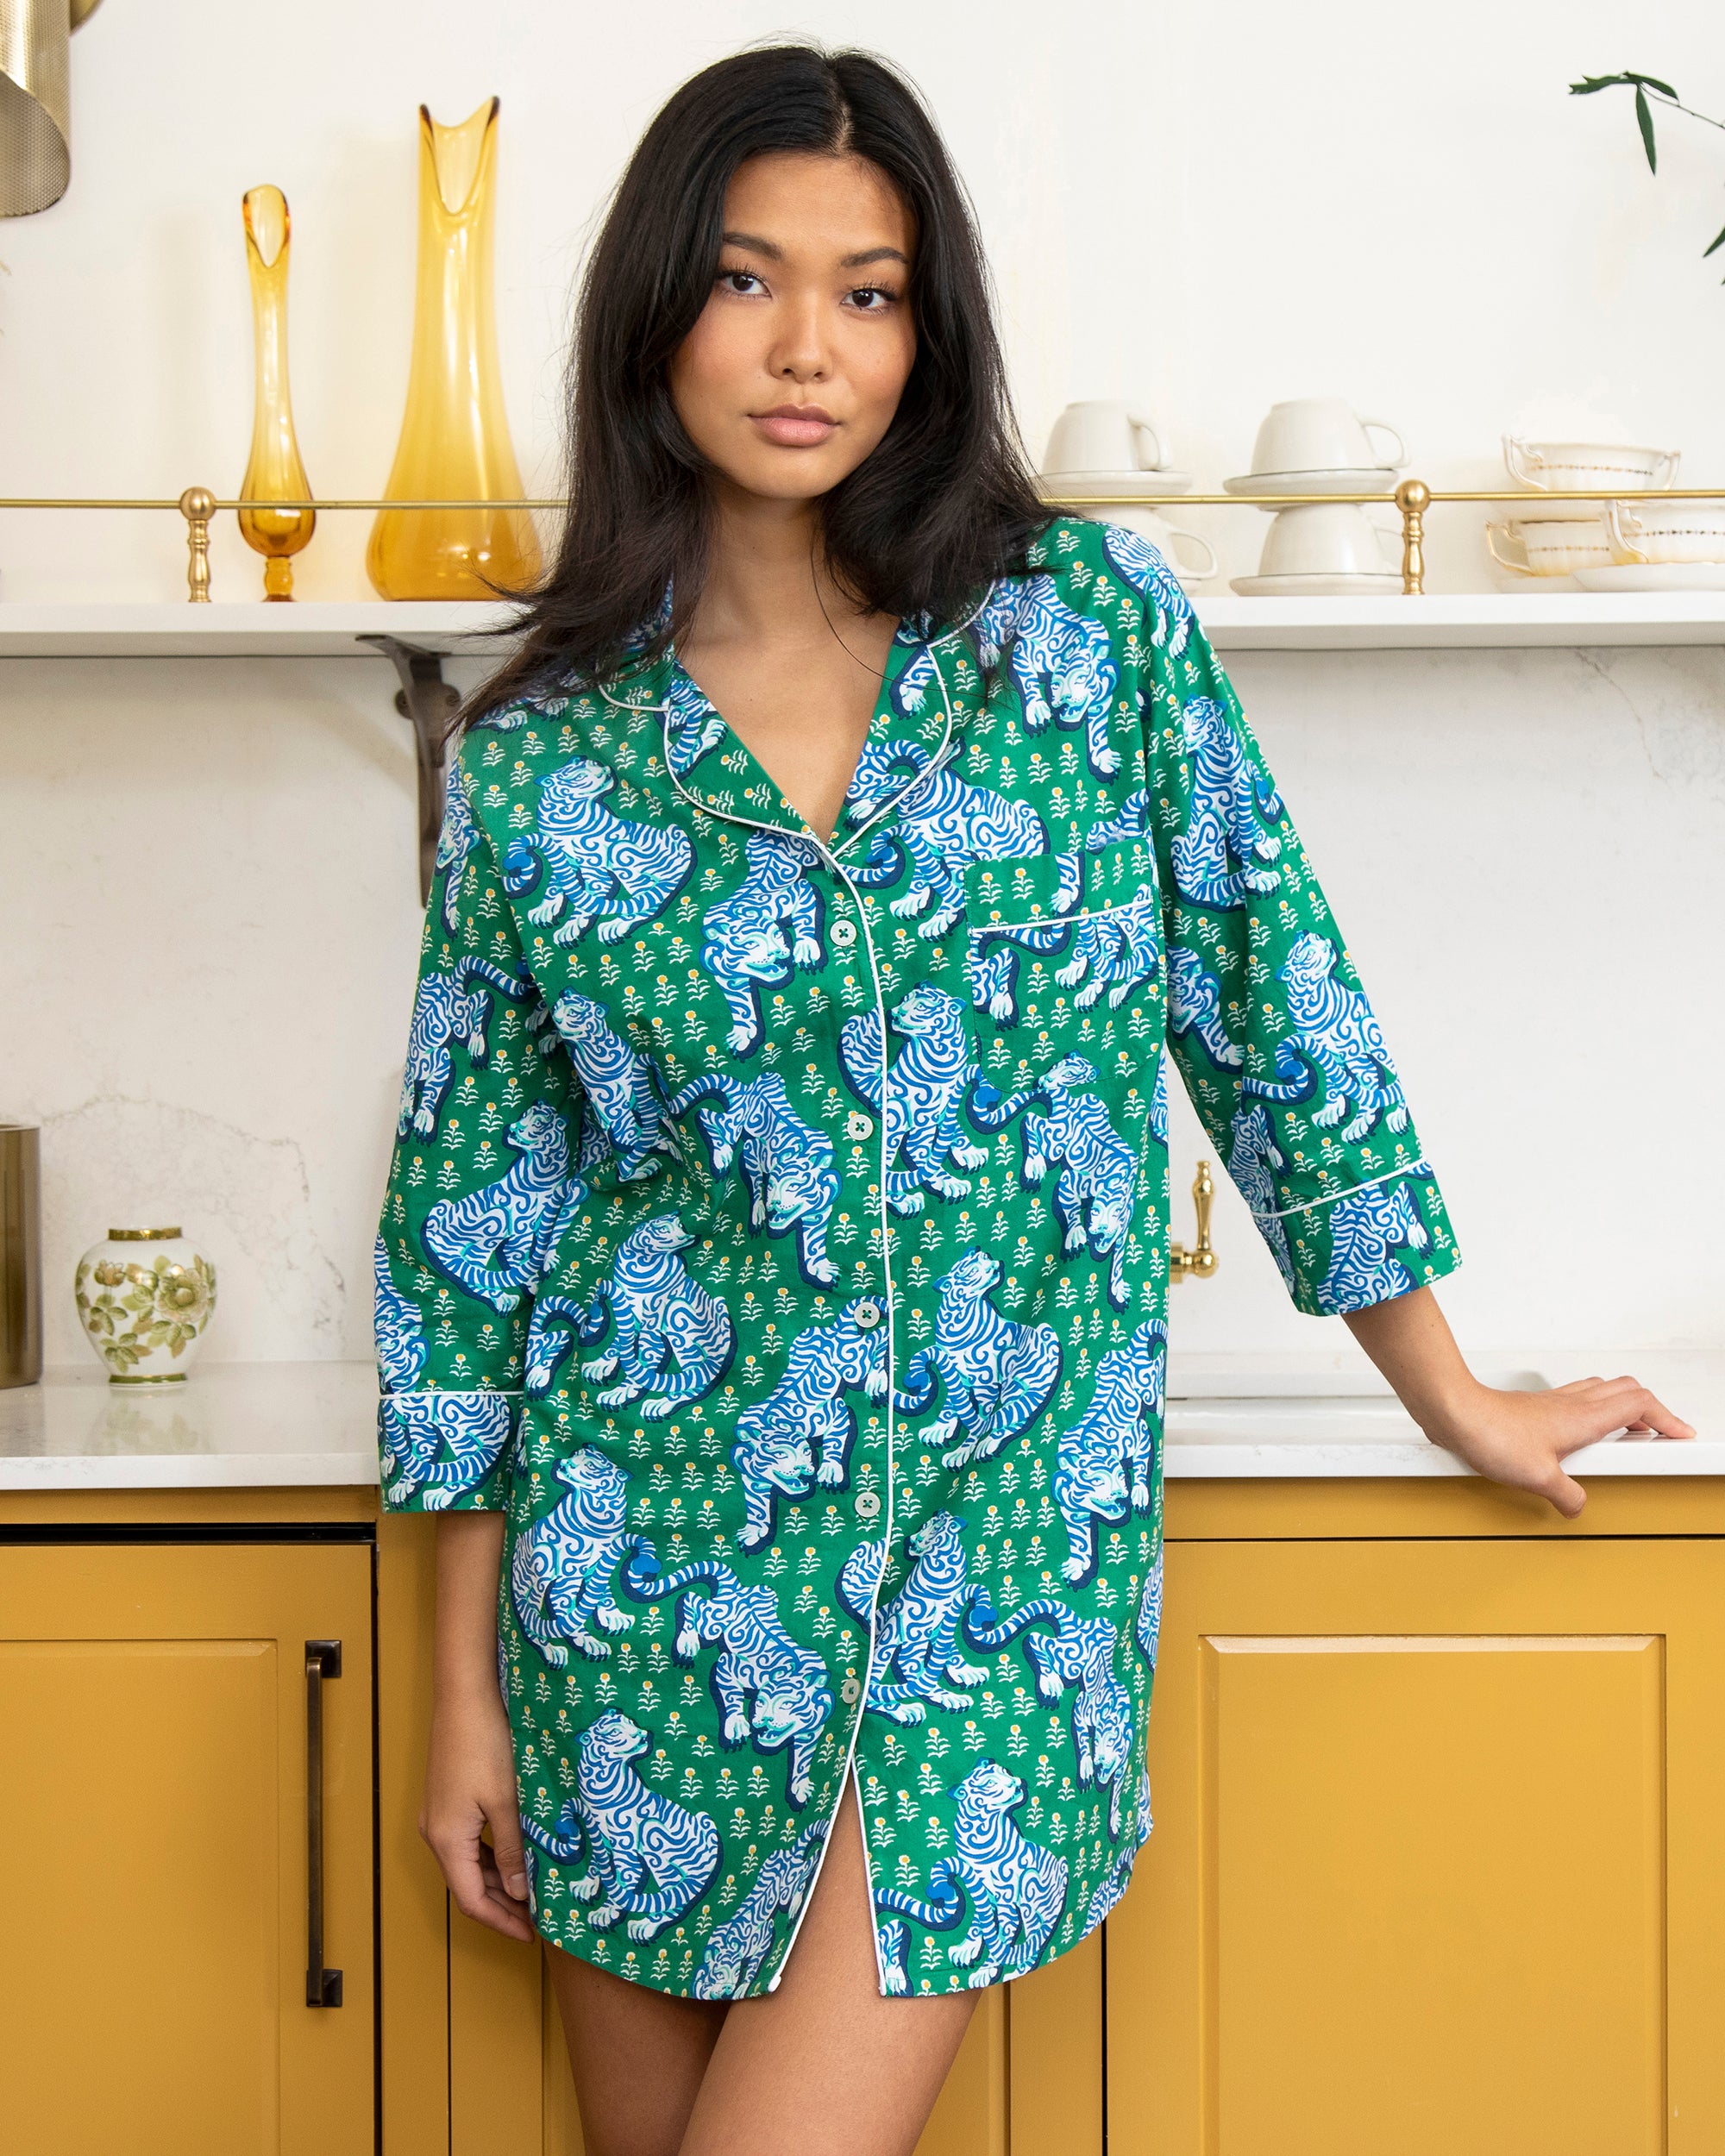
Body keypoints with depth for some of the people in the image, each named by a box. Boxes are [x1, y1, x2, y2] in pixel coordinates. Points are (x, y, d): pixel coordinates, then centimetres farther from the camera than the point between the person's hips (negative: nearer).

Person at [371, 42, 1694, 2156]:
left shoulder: (1092, 629, -1)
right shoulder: (539, 762, 0)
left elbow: (1272, 1010, 6)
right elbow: (469, 1216, 3)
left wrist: (1457, 1398, 12)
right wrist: (465, 1697, 4)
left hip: (1000, 1568, -1)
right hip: (654, 1569, 1)